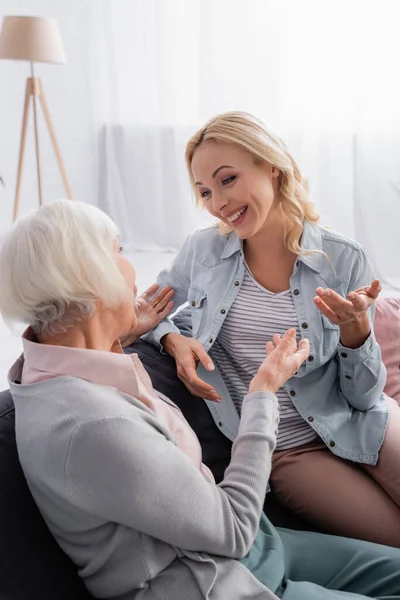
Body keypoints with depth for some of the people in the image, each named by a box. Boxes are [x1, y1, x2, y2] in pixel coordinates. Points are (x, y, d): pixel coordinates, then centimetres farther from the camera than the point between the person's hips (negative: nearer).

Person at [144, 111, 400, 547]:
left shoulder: (344, 260, -8)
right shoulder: (202, 250, -5)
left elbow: (364, 395, -5)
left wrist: (355, 328, -25)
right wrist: (174, 340, -10)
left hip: (355, 425, 1)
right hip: (289, 453, -1)